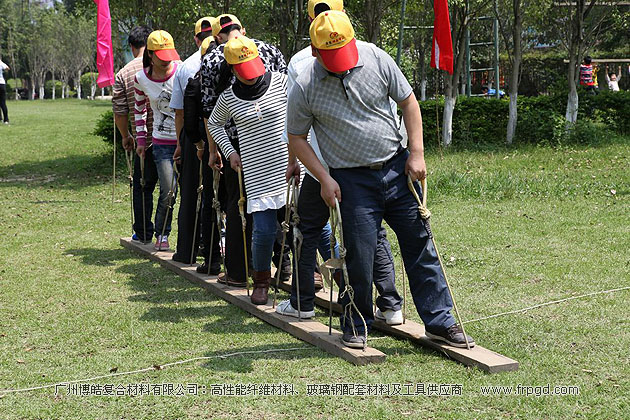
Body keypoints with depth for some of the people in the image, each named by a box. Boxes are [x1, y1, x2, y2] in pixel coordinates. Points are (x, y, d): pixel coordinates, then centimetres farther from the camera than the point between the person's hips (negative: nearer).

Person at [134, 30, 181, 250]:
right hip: (163, 143, 1)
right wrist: (141, 139, 13)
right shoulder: (141, 78, -1)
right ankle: (161, 234, 17)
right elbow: (139, 109, 15)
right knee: (168, 192, -5)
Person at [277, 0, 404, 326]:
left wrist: (292, 159, 14)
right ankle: (390, 305, 7)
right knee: (373, 232, 9)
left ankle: (302, 302, 20)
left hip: (320, 162, -1)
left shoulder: (299, 61, -1)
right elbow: (388, 106, 2)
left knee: (310, 228, 14)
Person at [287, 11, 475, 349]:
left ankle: (440, 321, 15)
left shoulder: (376, 58, -4)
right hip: (352, 180, -2)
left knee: (420, 246, 5)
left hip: (397, 168, 3)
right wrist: (324, 179, -7)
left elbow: (408, 101, 5)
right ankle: (356, 326, 19)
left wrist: (417, 153, -1)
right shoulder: (305, 88, -9)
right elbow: (296, 138, 2)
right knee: (360, 257, -3)